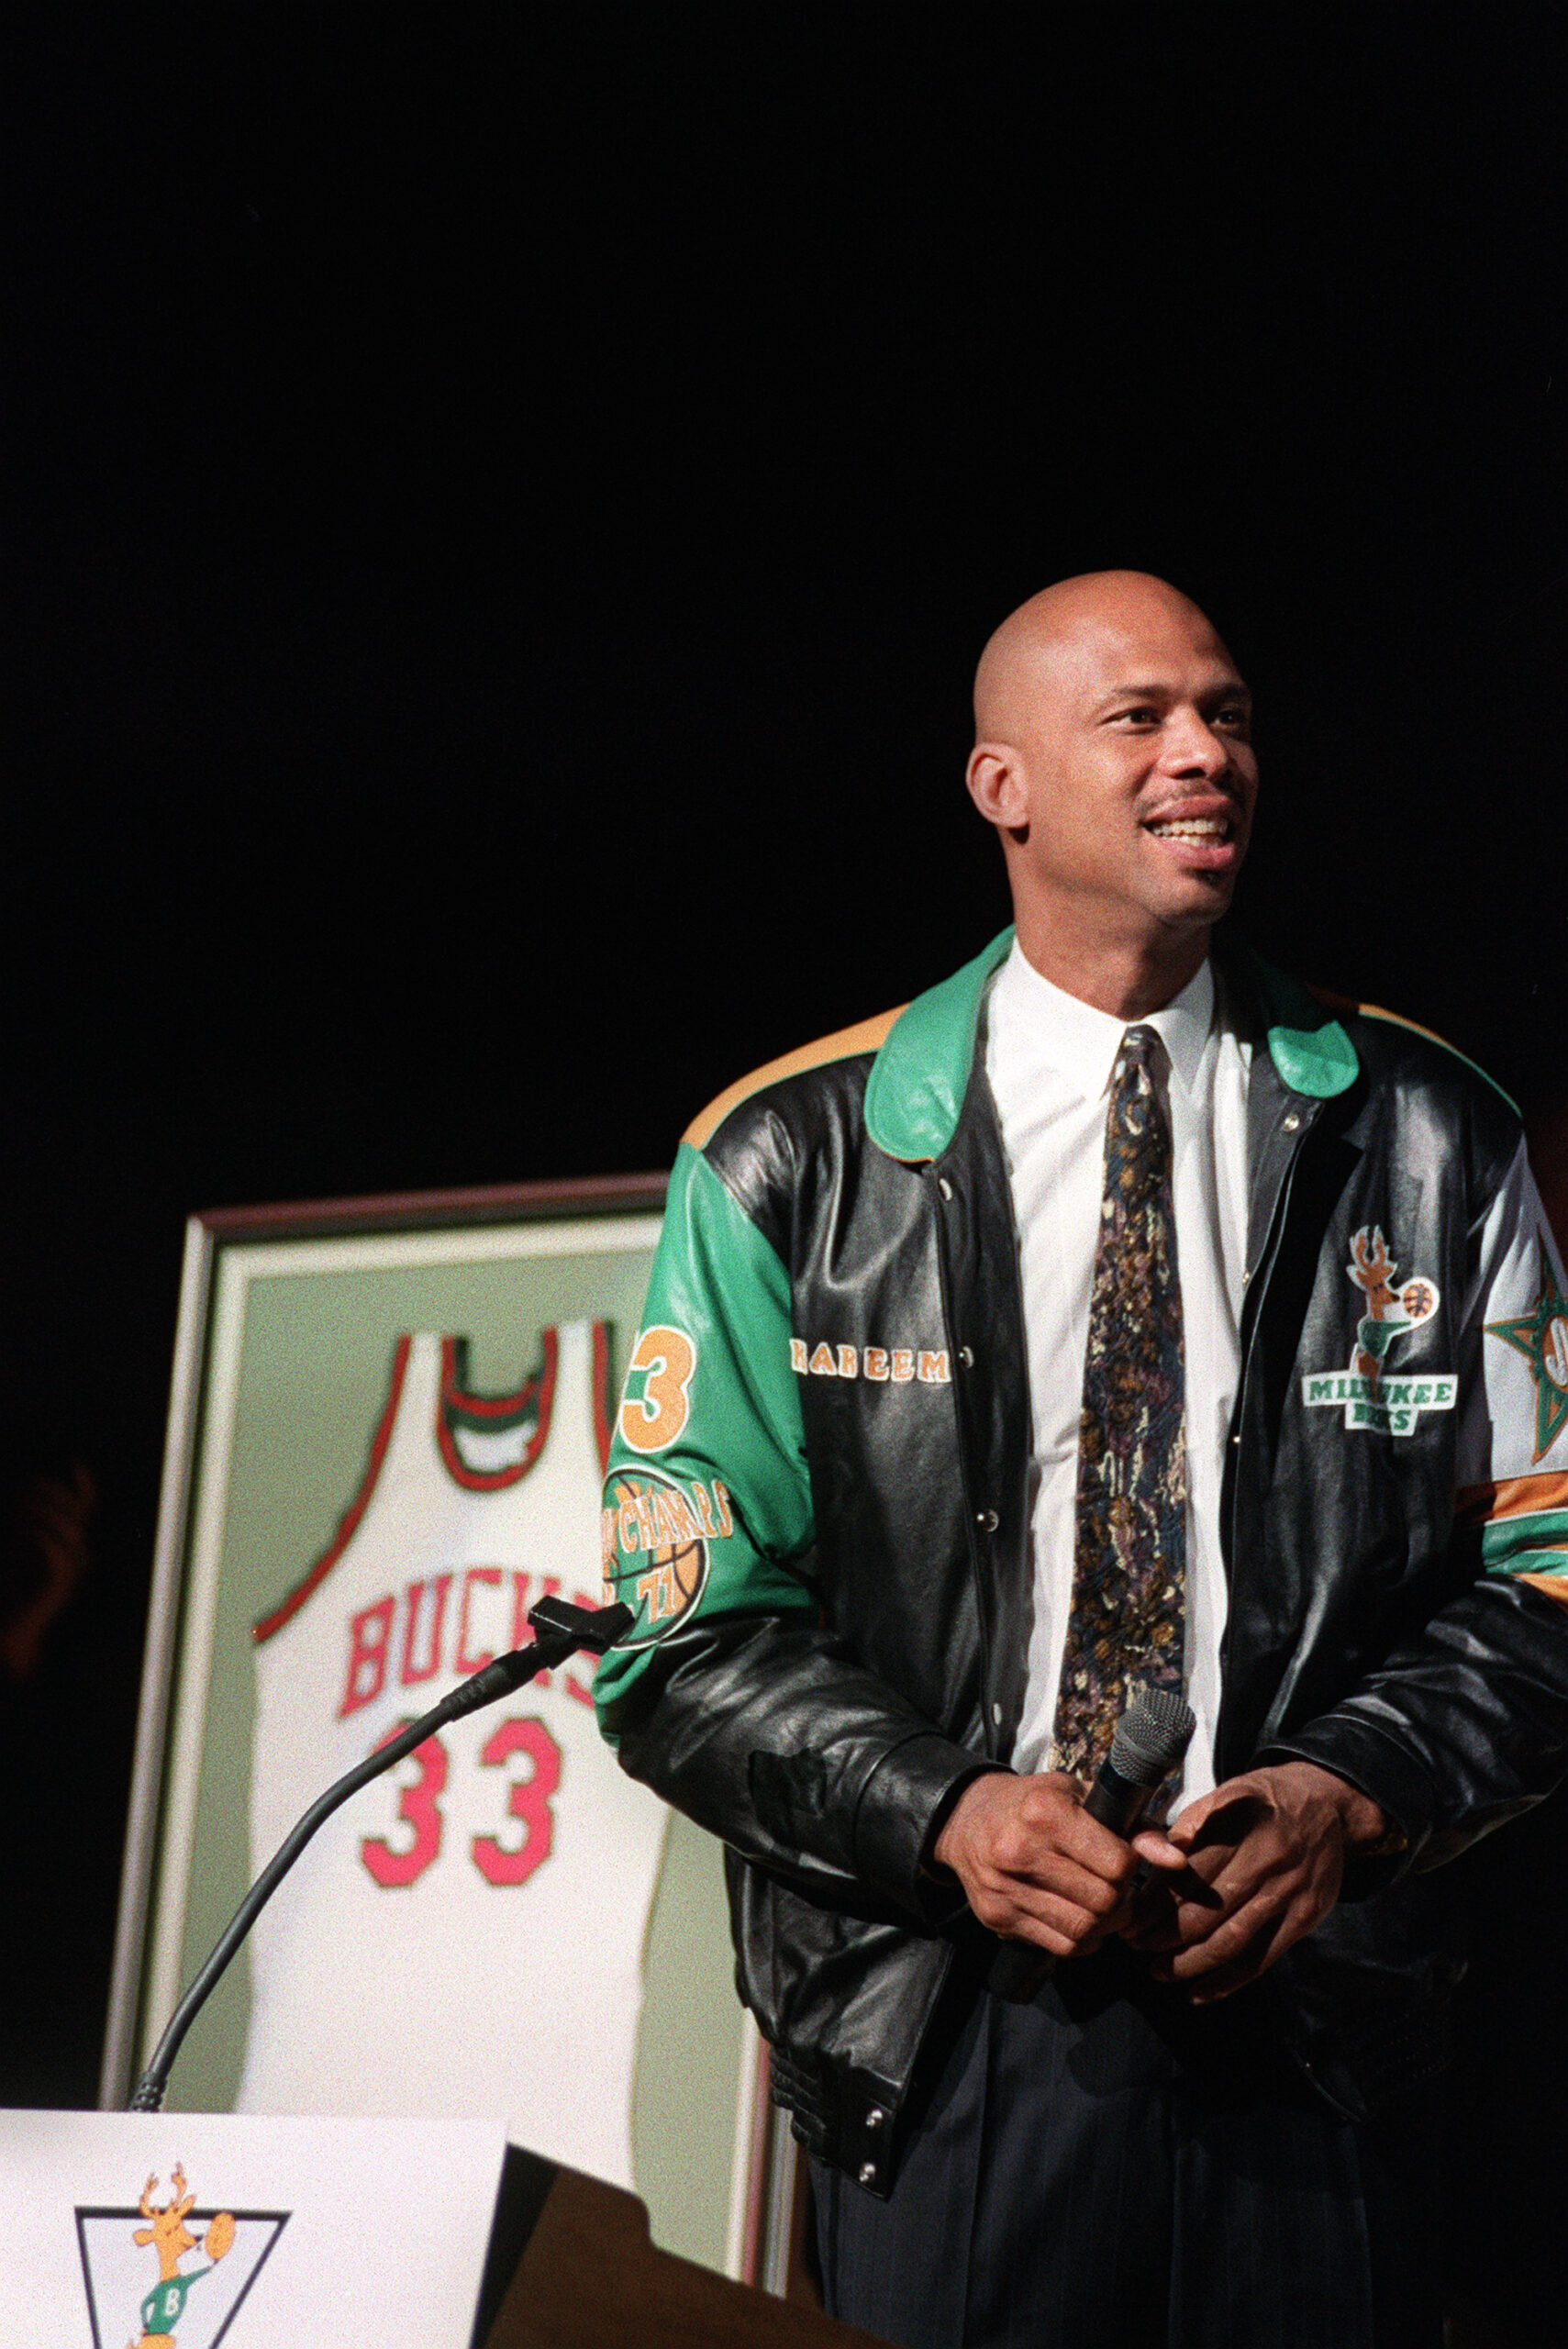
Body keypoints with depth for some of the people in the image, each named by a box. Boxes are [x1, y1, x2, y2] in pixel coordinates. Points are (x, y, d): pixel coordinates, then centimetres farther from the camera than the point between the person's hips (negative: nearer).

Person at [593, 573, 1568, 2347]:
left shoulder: (1426, 1140, 5)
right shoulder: (786, 1166, 1)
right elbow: (687, 1630, 0)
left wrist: (1354, 1792, -12)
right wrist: (943, 1813, -16)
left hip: (1313, 2020, 1)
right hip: (941, 2047, -1)